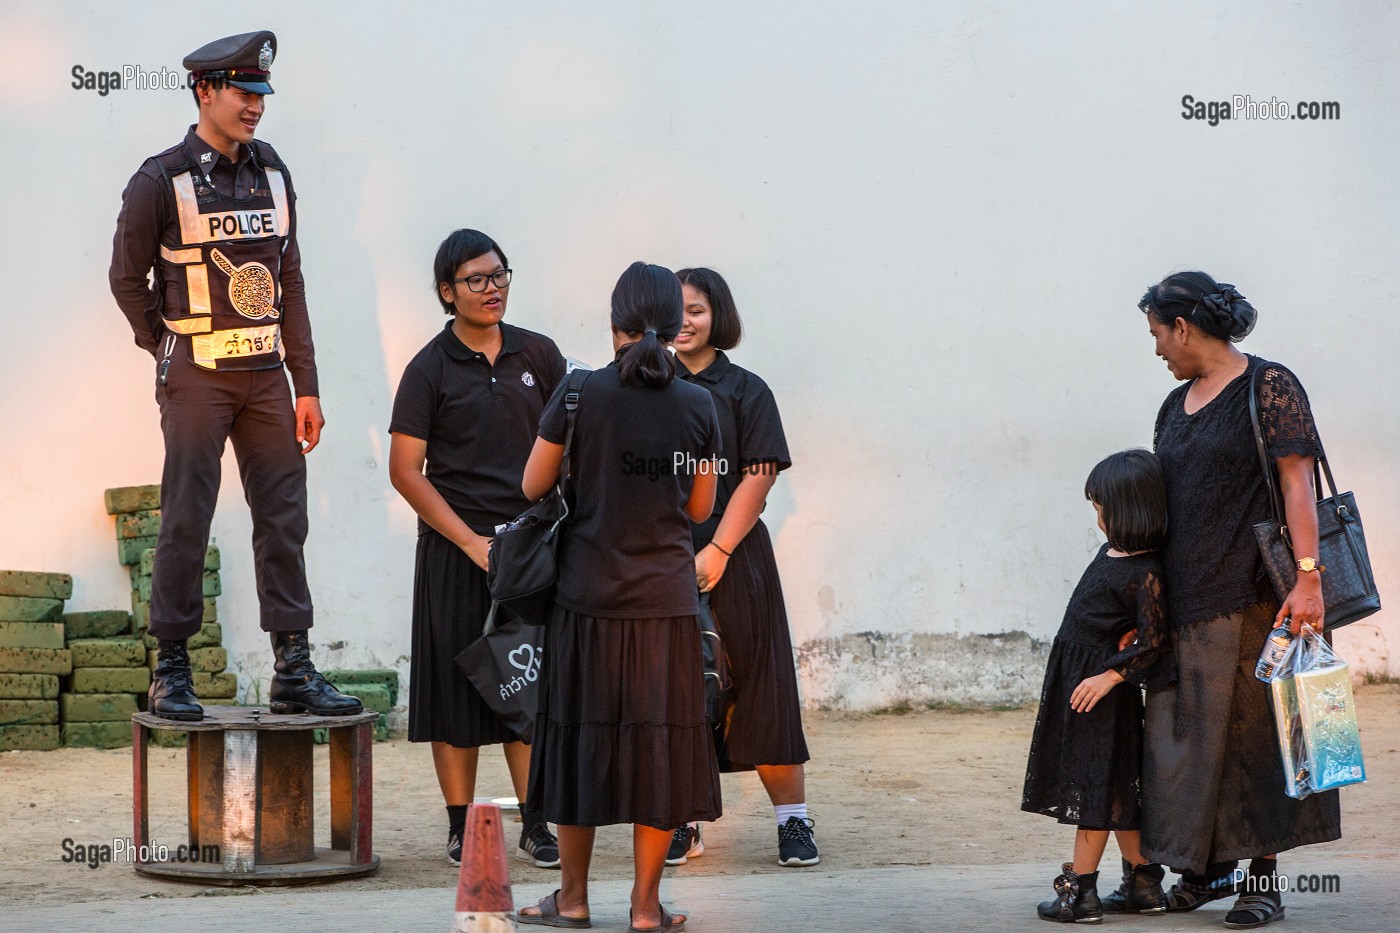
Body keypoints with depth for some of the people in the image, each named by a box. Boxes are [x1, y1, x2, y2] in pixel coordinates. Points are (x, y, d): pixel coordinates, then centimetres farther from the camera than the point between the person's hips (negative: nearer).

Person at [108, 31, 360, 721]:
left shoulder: (271, 173, 10)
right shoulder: (162, 180, -6)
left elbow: (290, 282, 11)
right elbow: (127, 278, 2)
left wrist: (307, 385, 8)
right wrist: (173, 354, 3)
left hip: (266, 375, 5)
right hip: (196, 378, -5)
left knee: (283, 519, 3)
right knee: (185, 522, -3)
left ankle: (294, 672, 7)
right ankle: (170, 673, 6)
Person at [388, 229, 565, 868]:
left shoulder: (538, 355, 7)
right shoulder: (430, 370, -3)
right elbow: (406, 469, -6)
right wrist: (471, 540, -12)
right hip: (455, 546, -3)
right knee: (456, 685, 0)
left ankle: (535, 826, 9)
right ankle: (461, 828, 7)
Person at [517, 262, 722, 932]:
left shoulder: (581, 394, -8)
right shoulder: (697, 405, -2)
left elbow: (533, 486, 1)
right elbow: (700, 506, 6)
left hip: (590, 595, -1)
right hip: (667, 600, 1)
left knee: (583, 734, 10)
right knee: (659, 744, 6)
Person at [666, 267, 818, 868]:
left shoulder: (745, 392, 2)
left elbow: (758, 477, -6)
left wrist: (717, 551, -13)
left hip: (733, 558, -2)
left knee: (759, 689, -1)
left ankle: (793, 821, 6)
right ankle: (681, 825, 12)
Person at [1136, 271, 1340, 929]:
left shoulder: (1270, 387, -6)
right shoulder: (1176, 406, 15)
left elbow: (1297, 483, -13)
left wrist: (1308, 577, -21)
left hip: (1252, 596, -7)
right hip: (1186, 599, 7)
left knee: (1254, 726, -2)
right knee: (1189, 729, 8)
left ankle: (1264, 874, 5)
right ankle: (1210, 864, 20)